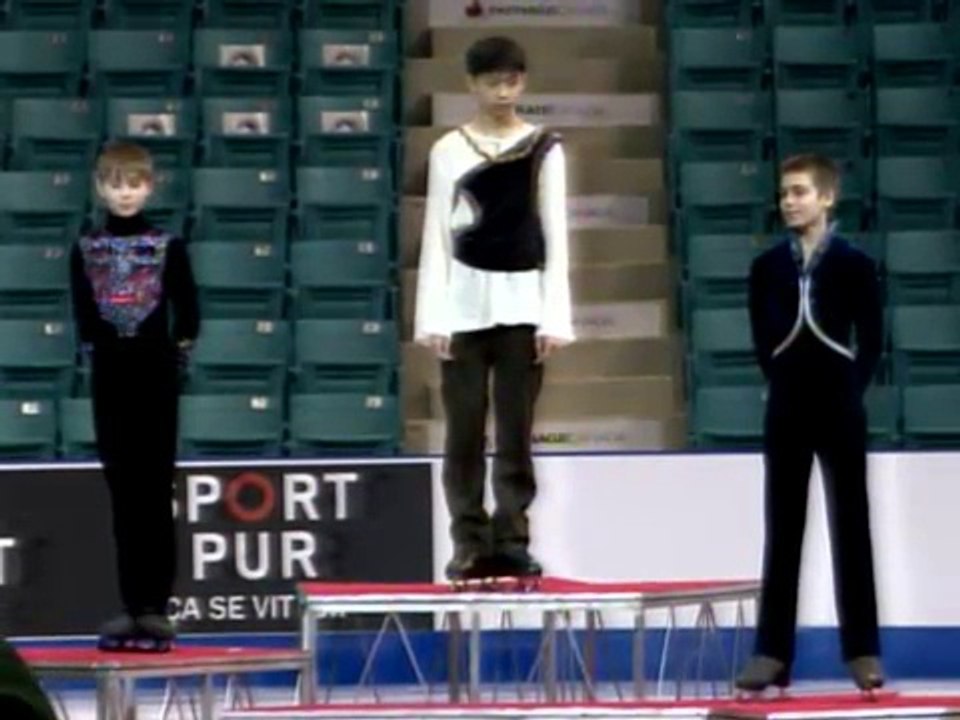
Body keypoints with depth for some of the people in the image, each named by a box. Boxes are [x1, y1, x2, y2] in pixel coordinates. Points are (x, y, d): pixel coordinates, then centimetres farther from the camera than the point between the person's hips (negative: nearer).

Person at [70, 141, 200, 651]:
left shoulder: (168, 247, -1)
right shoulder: (86, 250, 4)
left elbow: (187, 313, 0)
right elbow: (84, 316, 7)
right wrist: (99, 344, -4)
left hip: (156, 375, -2)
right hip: (110, 377, 2)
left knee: (156, 494, -2)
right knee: (123, 495, 5)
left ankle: (156, 607, -1)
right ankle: (133, 606, 9)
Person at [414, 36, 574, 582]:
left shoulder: (544, 149, 5)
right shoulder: (450, 150, 4)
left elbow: (556, 236, 3)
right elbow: (436, 236, 3)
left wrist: (555, 317, -3)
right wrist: (433, 318, -4)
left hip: (522, 300, 0)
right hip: (466, 299, 0)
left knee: (516, 431, 1)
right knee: (466, 430, 0)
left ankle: (512, 543, 4)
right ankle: (471, 545, 3)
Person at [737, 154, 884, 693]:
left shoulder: (855, 265, -3)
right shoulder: (767, 267, 4)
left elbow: (872, 340, -1)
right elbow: (762, 340, 10)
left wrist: (848, 390, -4)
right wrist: (787, 385, 3)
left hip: (840, 410, -2)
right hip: (787, 412, 2)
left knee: (851, 528, 1)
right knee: (783, 531, 3)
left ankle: (864, 651, 4)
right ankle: (773, 652, 3)